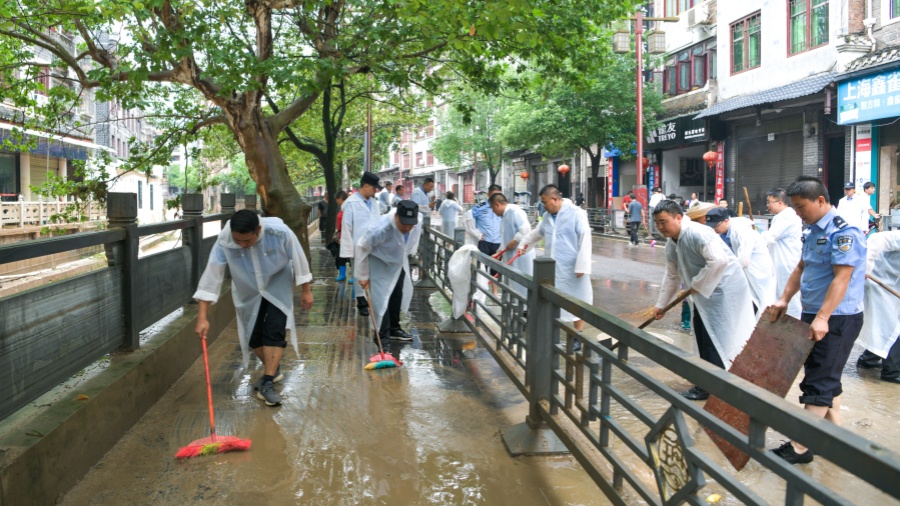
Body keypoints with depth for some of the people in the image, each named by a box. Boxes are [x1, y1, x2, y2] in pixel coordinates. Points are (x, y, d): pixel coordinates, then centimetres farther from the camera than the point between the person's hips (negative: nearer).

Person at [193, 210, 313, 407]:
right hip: (248, 292, 2)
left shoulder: (280, 232, -34)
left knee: (274, 332, -13)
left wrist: (306, 291, -8)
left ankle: (267, 382, -4)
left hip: (277, 288, -2)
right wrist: (202, 318, -31)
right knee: (253, 336, 6)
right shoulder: (224, 242, -31)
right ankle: (273, 368, 32)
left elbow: (298, 258, -18)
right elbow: (211, 275, -28)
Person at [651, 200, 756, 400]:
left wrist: (697, 285, -23)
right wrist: (661, 304, 21)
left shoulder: (697, 233, -24)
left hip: (724, 288, -10)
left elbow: (719, 260, -33)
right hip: (705, 291, 10)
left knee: (715, 338, -8)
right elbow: (671, 275, 18)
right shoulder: (671, 245, 7)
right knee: (703, 334, 14)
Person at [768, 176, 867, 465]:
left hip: (836, 319, -9)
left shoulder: (844, 232, -18)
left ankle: (800, 447, -1)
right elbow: (801, 268, 17)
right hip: (813, 314, 9)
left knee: (819, 382, -5)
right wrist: (784, 300, 6)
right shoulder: (812, 232, 11)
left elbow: (841, 278, -24)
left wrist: (822, 318, -29)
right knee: (827, 377, 16)